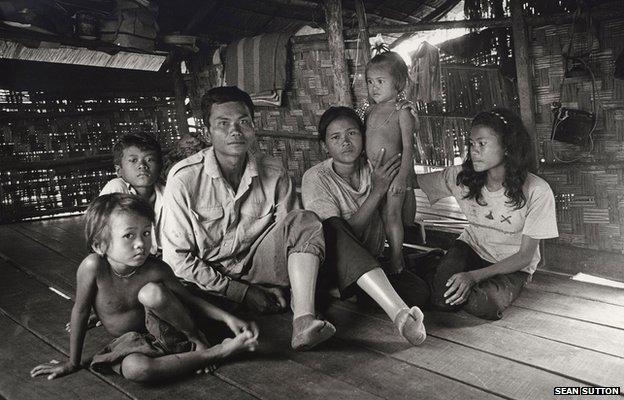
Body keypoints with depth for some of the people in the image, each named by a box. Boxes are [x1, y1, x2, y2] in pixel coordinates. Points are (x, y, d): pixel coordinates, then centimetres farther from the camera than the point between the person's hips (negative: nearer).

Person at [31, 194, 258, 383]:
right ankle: (217, 353, -20)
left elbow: (189, 299, -9)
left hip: (164, 331, -1)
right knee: (134, 368, -35)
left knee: (151, 292, -32)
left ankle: (198, 341, -10)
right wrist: (72, 363, -2)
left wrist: (227, 318, -20)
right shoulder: (93, 266, -25)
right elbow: (80, 311, -12)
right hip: (132, 341, 1)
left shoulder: (156, 270, -22)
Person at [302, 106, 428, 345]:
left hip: (373, 266, 4)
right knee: (332, 229, -38)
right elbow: (340, 234, -19)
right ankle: (399, 313, -47)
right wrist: (377, 191, -22)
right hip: (333, 267, -4)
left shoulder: (374, 172, 3)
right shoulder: (316, 178, -9)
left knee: (419, 291, -23)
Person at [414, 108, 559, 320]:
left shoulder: (537, 191, -22)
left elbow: (524, 256, -18)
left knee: (482, 305, -31)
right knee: (442, 299, -25)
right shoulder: (461, 177, -12)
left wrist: (475, 276, -29)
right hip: (470, 249, 2)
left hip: (512, 266, -2)